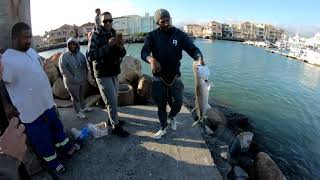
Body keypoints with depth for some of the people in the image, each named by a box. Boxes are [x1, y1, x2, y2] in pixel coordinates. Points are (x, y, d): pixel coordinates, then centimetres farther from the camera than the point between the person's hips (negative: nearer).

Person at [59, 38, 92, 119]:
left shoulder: (80, 54, 3)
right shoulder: (64, 56, -12)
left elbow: (85, 66, 10)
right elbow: (63, 69, -15)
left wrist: (85, 76, 2)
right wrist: (72, 78, -18)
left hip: (82, 80, 5)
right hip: (72, 82, -5)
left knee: (81, 95, 21)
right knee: (75, 97, 7)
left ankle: (83, 107, 41)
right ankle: (78, 112, 22)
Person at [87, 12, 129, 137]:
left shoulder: (114, 34, 9)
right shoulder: (95, 36, -9)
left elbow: (121, 55, 7)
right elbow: (91, 56, -21)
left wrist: (121, 47, -15)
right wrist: (108, 46, -29)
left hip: (114, 72, 6)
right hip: (103, 74, -6)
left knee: (114, 99, 15)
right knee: (112, 101, -4)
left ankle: (112, 118, 33)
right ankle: (116, 126, 10)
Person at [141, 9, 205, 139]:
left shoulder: (180, 35, -3)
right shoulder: (152, 36, -5)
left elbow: (193, 49, -8)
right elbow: (144, 53, -17)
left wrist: (199, 58, -32)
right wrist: (151, 59, -41)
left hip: (175, 76, 0)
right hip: (159, 77, 0)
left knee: (177, 103, 2)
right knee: (161, 104, 9)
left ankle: (172, 117, 37)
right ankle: (163, 128, 31)